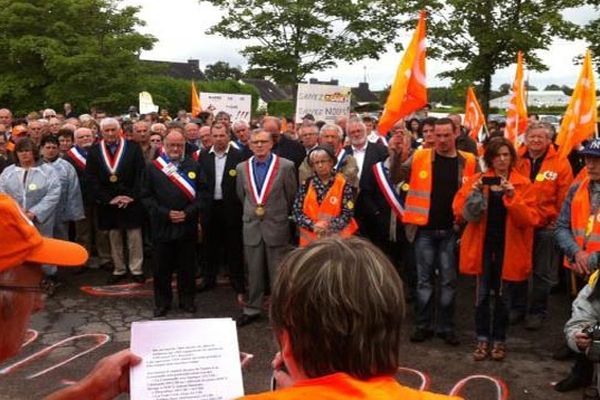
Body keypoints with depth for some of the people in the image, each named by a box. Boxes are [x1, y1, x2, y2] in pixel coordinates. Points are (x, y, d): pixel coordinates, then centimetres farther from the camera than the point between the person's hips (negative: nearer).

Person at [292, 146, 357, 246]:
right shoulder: (306, 184, 5)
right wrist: (313, 225, -15)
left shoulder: (343, 184, -3)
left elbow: (347, 214, -7)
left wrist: (328, 226, -20)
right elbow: (296, 211, 0)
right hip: (310, 240, 2)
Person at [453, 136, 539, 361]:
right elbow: (459, 210, -2)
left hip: (507, 246, -1)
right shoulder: (478, 180, 3)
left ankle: (499, 341, 22)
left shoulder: (523, 184, -1)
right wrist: (473, 193, -18)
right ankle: (483, 340, 17)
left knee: (502, 295, 9)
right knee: (482, 294, 6)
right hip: (482, 244, 1)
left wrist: (513, 197, -23)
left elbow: (530, 219, -11)